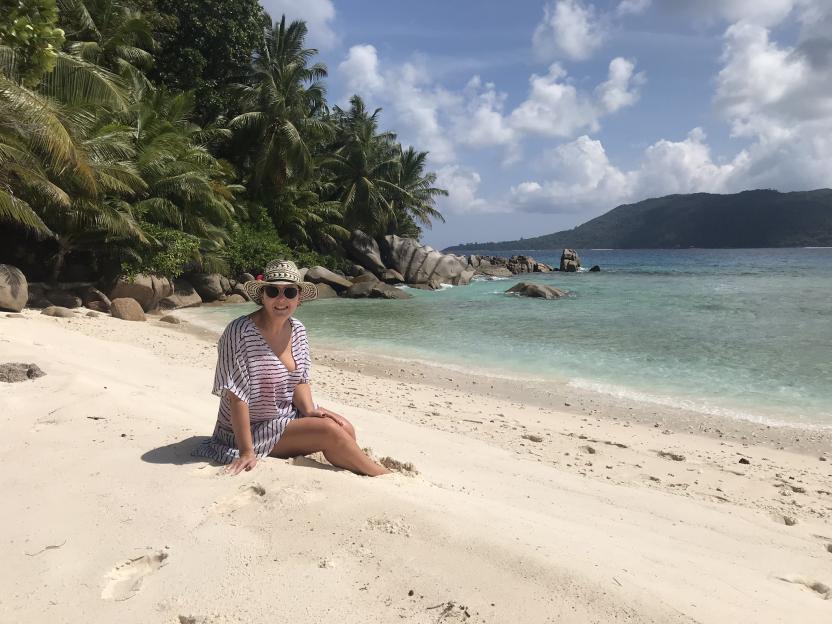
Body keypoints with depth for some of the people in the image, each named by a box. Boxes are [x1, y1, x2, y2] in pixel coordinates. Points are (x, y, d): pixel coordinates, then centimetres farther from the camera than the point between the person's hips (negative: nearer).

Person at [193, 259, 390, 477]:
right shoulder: (240, 332, -23)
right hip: (252, 428, -7)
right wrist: (247, 452, -23)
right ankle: (383, 476, 1)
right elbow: (236, 395, -24)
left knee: (346, 429, -12)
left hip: (289, 415, 7)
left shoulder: (298, 330, -1)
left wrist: (309, 410, -13)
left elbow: (299, 381, 6)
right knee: (330, 431, -19)